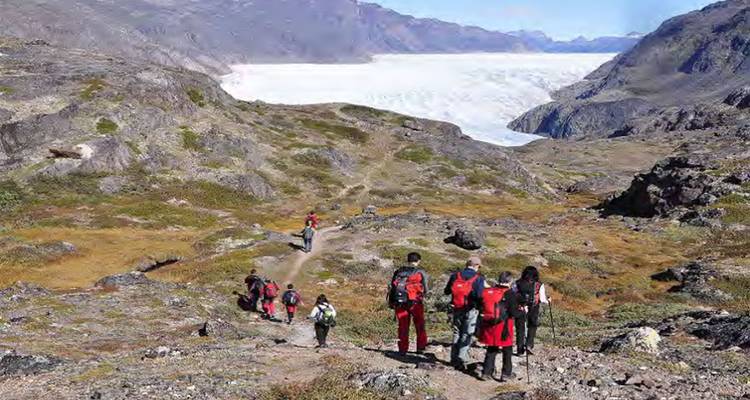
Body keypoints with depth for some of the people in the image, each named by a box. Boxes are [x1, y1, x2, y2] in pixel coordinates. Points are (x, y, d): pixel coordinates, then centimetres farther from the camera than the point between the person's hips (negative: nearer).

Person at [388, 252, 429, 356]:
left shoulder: (398, 272, 6)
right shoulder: (421, 273, -3)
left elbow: (392, 287, 6)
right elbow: (425, 290, -4)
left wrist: (391, 303, 12)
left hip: (399, 303, 3)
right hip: (415, 303, -3)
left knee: (403, 327, 11)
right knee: (420, 326, 14)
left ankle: (402, 350, 12)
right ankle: (420, 348, 17)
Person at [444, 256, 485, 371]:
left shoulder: (455, 275, 3)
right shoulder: (478, 278, -9)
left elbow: (446, 291, 8)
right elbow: (479, 295, -20)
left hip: (457, 309, 4)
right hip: (471, 310, -4)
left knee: (457, 333, 16)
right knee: (467, 335, 2)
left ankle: (454, 359, 20)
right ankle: (461, 359, -6)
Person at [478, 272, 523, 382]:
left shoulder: (487, 291, 3)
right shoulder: (510, 294, -12)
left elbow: (480, 307, 8)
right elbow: (514, 313, -15)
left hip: (489, 326, 5)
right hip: (503, 327, -5)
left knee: (491, 349, 18)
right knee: (507, 350, 13)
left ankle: (486, 372, 17)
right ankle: (506, 373, 17)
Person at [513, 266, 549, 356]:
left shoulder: (517, 284, -1)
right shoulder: (539, 285, -4)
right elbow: (542, 300, -3)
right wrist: (548, 301, 18)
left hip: (520, 309, 1)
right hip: (533, 310, -1)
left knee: (520, 329, 11)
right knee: (532, 327, 18)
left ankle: (520, 349, 11)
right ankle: (529, 345, 1)